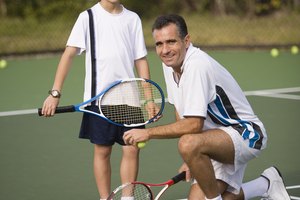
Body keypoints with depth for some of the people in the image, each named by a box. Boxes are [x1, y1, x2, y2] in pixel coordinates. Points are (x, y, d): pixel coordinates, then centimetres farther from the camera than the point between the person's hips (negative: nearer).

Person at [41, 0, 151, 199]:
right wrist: (55, 93, -14)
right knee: (102, 151, 6)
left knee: (132, 149, 1)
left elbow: (141, 60, 9)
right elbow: (69, 54, -6)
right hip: (99, 97, -2)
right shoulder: (88, 17, -1)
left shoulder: (133, 19, 7)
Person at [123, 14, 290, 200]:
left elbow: (194, 125, -30)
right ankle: (266, 184, 22)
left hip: (245, 133, -10)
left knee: (189, 144, -37)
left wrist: (148, 133, -21)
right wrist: (190, 160, 9)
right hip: (219, 143, 10)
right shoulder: (170, 63, 3)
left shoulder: (197, 66, -26)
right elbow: (180, 111, 14)